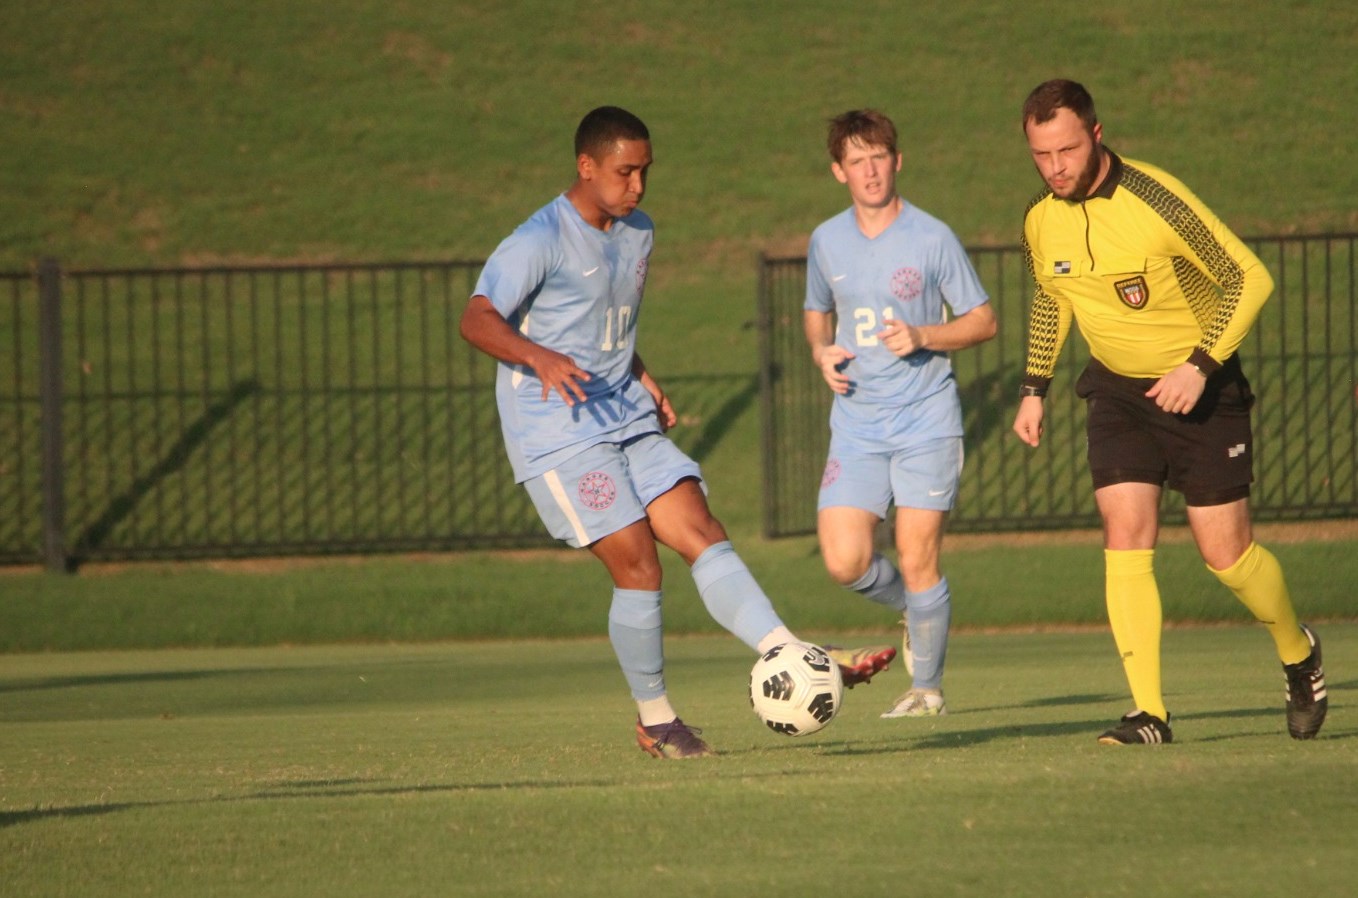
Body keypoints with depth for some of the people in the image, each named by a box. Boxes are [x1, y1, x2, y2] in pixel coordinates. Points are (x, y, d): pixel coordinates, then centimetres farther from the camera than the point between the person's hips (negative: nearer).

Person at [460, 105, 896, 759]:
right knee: (636, 563, -12)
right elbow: (477, 319, -22)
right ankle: (654, 720, 3)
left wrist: (641, 379, 12)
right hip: (558, 435, -7)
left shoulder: (637, 234, 14)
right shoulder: (540, 240, -12)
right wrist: (540, 357, -39)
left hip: (628, 421, 7)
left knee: (703, 535, -8)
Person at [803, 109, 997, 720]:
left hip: (926, 418, -3)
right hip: (856, 422, 3)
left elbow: (983, 321, 1)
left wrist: (923, 337, -16)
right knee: (845, 562, -9)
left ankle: (927, 687, 10)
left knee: (917, 560, -7)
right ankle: (912, 609, 24)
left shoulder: (932, 238, -5)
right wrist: (822, 352, 2)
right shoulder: (827, 241, 7)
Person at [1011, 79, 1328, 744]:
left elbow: (1250, 278, -18)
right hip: (1117, 389, 4)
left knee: (1224, 551, -1)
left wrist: (1199, 365, -24)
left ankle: (1298, 653, 29)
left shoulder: (1155, 201, -23)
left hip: (1201, 388, -4)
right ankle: (1148, 714, -13)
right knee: (1125, 534, -13)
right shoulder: (1040, 221, -4)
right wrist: (1034, 389, 11)